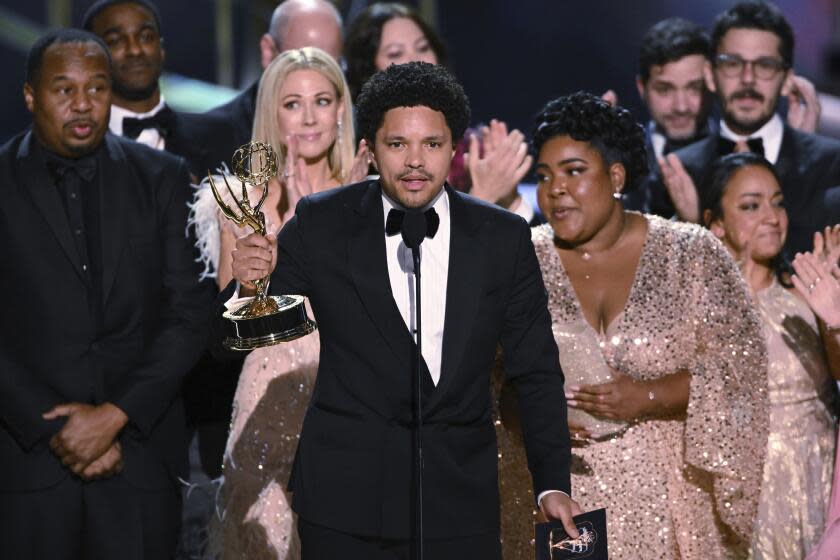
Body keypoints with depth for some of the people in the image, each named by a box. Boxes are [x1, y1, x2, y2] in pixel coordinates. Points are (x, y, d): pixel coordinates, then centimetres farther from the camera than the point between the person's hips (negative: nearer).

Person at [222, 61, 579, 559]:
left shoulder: (504, 238, 2)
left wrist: (553, 484, 0)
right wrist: (249, 283, -18)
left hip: (461, 502, 1)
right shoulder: (322, 224, -1)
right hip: (346, 496, -1)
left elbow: (536, 373, 6)